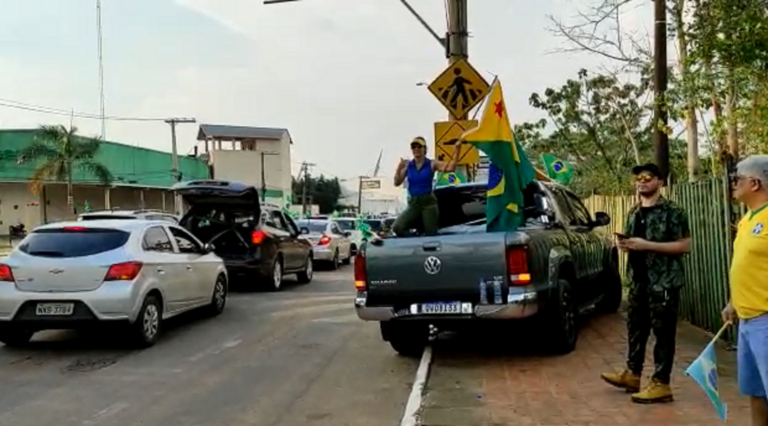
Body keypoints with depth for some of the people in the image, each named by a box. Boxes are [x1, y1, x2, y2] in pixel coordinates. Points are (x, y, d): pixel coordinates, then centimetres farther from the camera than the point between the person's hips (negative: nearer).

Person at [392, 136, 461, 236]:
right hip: (413, 203, 2)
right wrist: (399, 168, -14)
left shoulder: (432, 164, -1)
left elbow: (450, 167, -16)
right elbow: (397, 183, 0)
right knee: (397, 227, -13)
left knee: (431, 234, 1)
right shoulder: (407, 165, 5)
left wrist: (457, 149, -24)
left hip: (428, 202, -2)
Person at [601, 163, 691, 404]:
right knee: (635, 328, 15)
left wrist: (646, 245, -21)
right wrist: (626, 245, 2)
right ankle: (632, 374, 27)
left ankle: (661, 384, 5)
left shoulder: (672, 211, -9)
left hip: (663, 282, -8)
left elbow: (684, 245, -15)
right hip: (639, 281, 8)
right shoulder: (634, 213, 14)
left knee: (663, 332, -1)